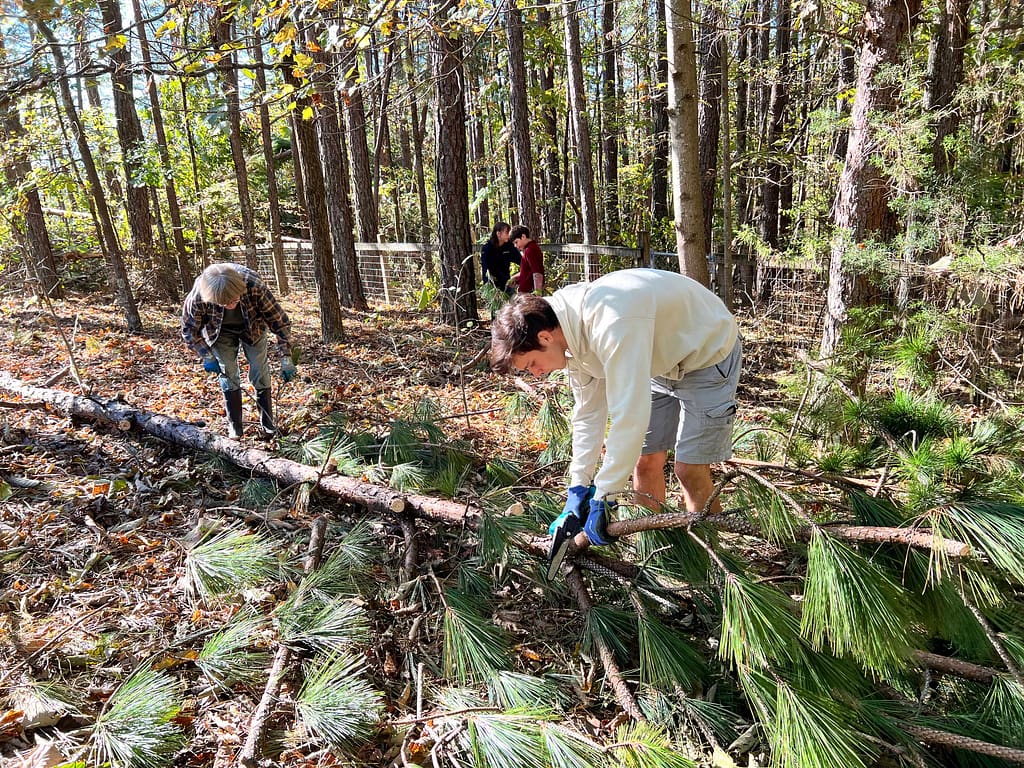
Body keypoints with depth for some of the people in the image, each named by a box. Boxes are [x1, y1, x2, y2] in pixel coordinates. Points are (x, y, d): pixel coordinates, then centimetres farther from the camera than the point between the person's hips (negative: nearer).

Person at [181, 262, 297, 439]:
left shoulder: (254, 286, -40)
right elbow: (189, 330, -15)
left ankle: (268, 425, 11)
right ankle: (235, 429, 12)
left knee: (260, 374, -2)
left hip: (253, 329, 0)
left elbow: (280, 321, -28)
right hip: (221, 332, 0)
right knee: (228, 375, -1)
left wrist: (286, 358, -31)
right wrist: (207, 356, -21)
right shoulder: (197, 297, -37)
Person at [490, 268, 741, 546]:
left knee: (690, 469, -8)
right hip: (664, 361, 8)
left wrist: (603, 497, -32)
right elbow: (588, 411, -2)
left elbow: (629, 417, -40)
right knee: (644, 460, 6)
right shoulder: (574, 335, -10)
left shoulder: (611, 324, -39)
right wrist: (578, 485, -3)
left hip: (707, 355, -8)